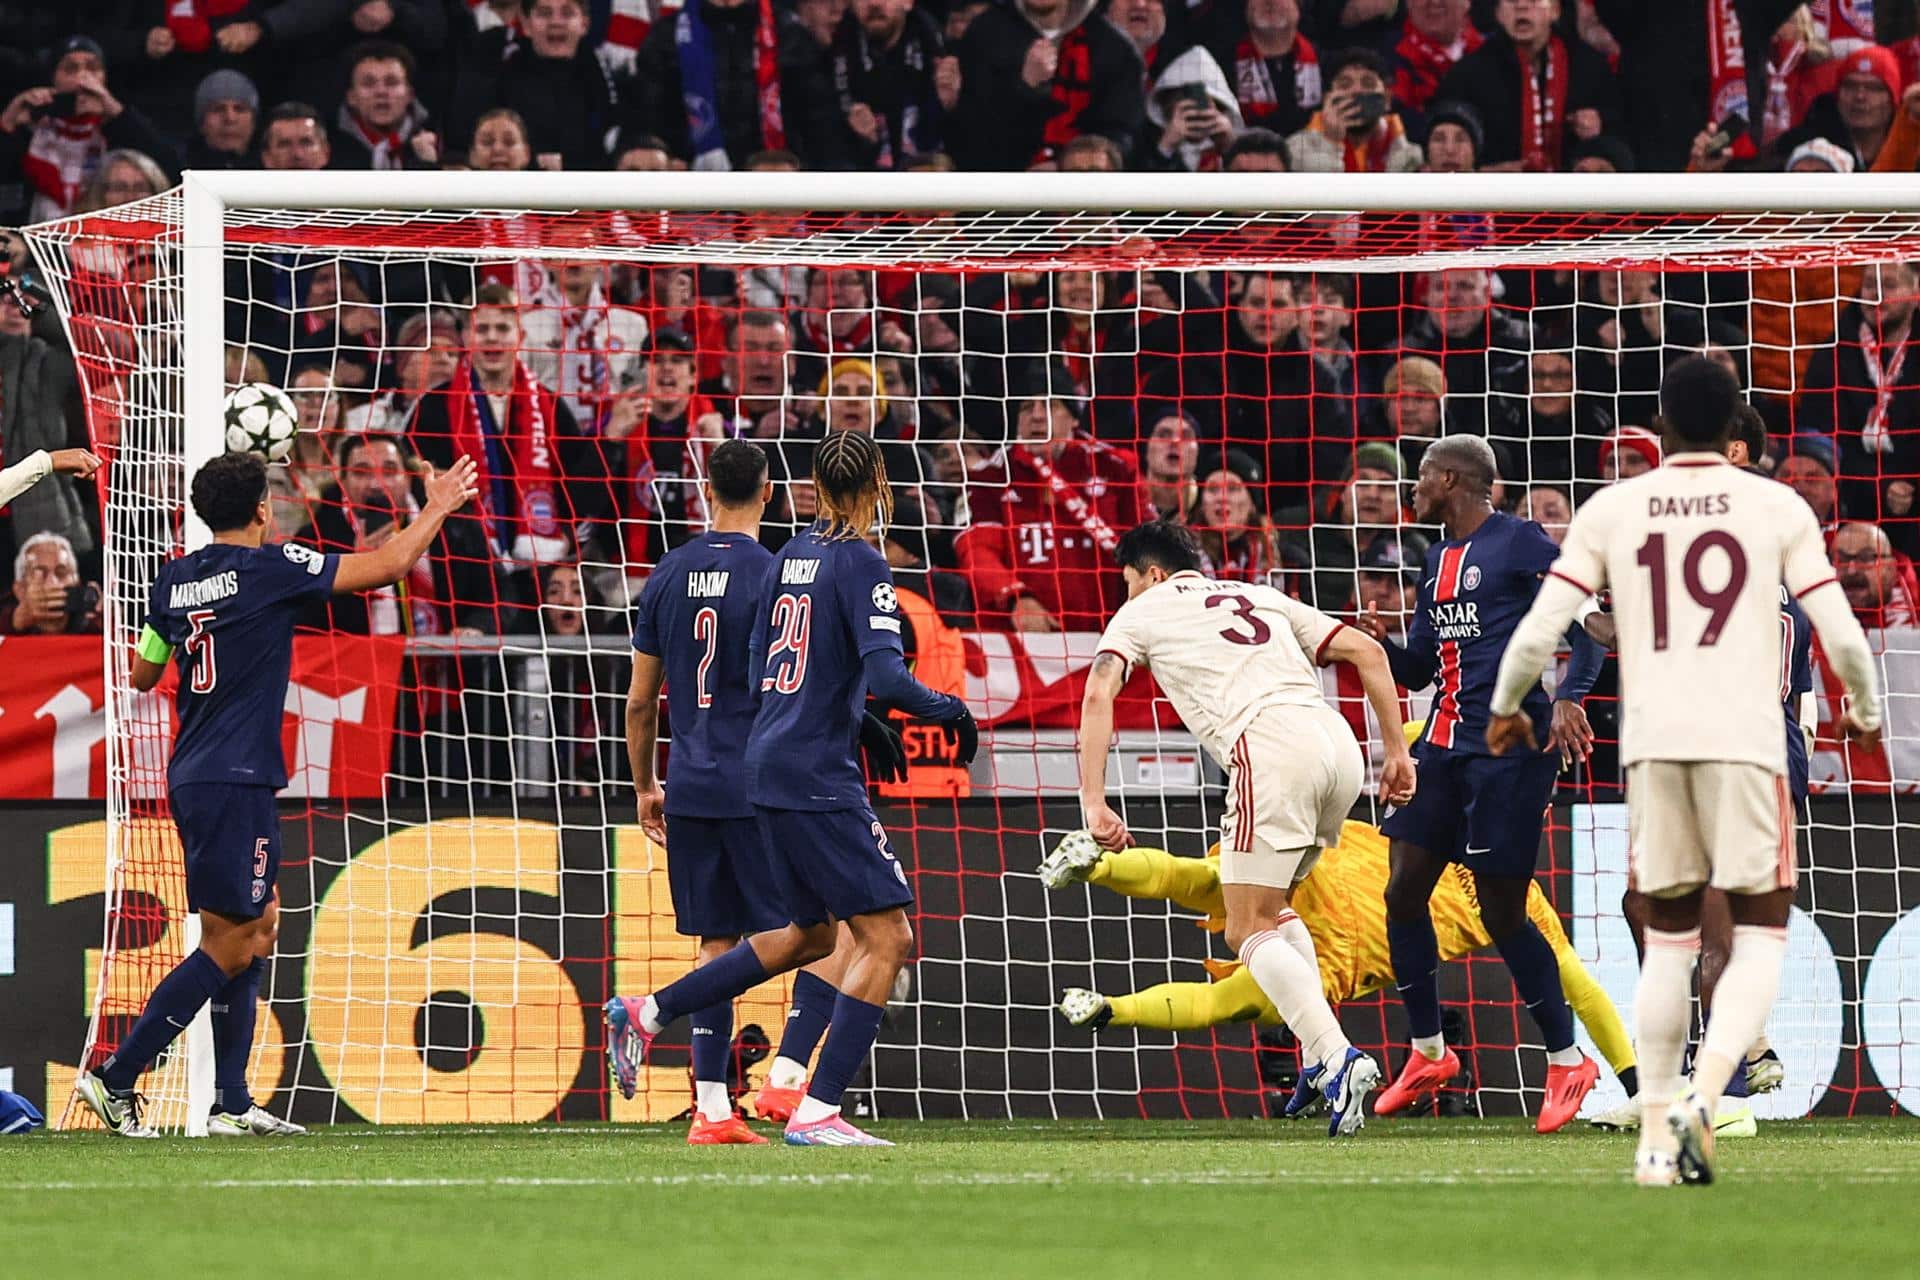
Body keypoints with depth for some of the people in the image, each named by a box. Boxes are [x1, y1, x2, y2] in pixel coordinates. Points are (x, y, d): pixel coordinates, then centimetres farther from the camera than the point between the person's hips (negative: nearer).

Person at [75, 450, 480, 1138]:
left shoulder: (175, 579, 9)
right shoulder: (268, 567, -10)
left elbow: (142, 675, 20)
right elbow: (387, 565, -6)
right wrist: (438, 508, 10)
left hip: (192, 777, 8)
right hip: (235, 779, -8)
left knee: (259, 923, 14)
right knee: (228, 941, -6)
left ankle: (231, 1101, 12)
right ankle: (116, 1077, -8)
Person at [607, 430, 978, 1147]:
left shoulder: (789, 559, 11)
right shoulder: (861, 564, -12)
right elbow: (887, 677, -23)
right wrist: (950, 712, -6)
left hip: (768, 765, 9)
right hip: (817, 778, -9)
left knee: (810, 934, 22)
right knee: (885, 936, -6)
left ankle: (647, 1013, 23)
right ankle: (816, 1111, -11)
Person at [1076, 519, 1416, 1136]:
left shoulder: (1143, 611, 19)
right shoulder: (1260, 598, 32)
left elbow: (1098, 695, 2)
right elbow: (1366, 651, 24)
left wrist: (1093, 805, -4)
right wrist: (1397, 750, 23)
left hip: (1270, 750, -6)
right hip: (1339, 743, 6)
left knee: (1249, 931, -1)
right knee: (1271, 908, 24)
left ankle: (1337, 1058, -21)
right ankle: (1319, 1061, 10)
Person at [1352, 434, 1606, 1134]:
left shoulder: (1521, 543, -7)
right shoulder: (1438, 559, 18)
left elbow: (1584, 628, -10)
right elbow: (1420, 668, 22)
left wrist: (1568, 697, -25)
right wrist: (1382, 645, 2)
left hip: (1509, 744, -8)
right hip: (1446, 738, 8)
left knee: (1502, 910, -7)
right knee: (1403, 891, 4)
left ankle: (1567, 1060, 5)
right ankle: (1428, 1052, 18)